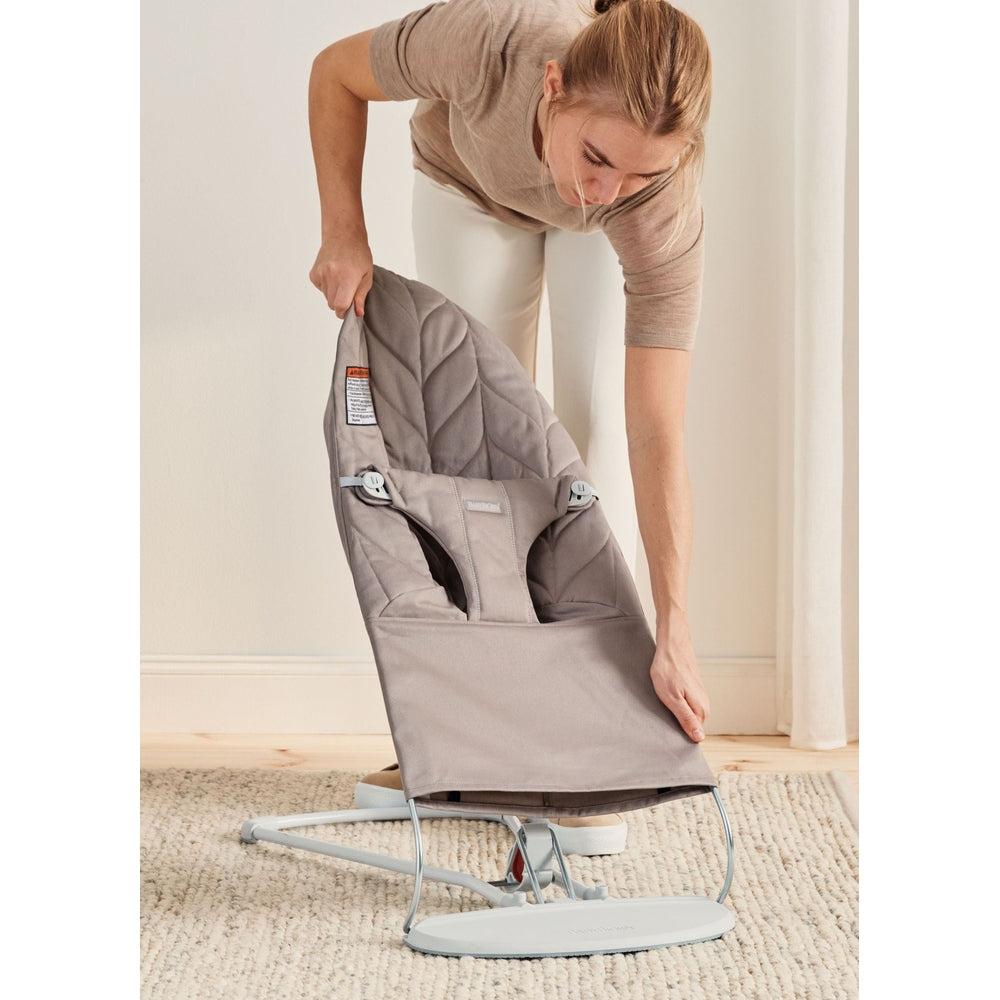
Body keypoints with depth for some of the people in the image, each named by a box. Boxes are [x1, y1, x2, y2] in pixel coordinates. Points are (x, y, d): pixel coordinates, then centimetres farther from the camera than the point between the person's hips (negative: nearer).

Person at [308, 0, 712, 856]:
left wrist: (674, 634, -46)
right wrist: (345, 233, -25)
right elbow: (336, 73, -22)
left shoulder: (665, 204, -43)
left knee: (597, 419, -14)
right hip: (467, 181, 1)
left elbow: (657, 437, -41)